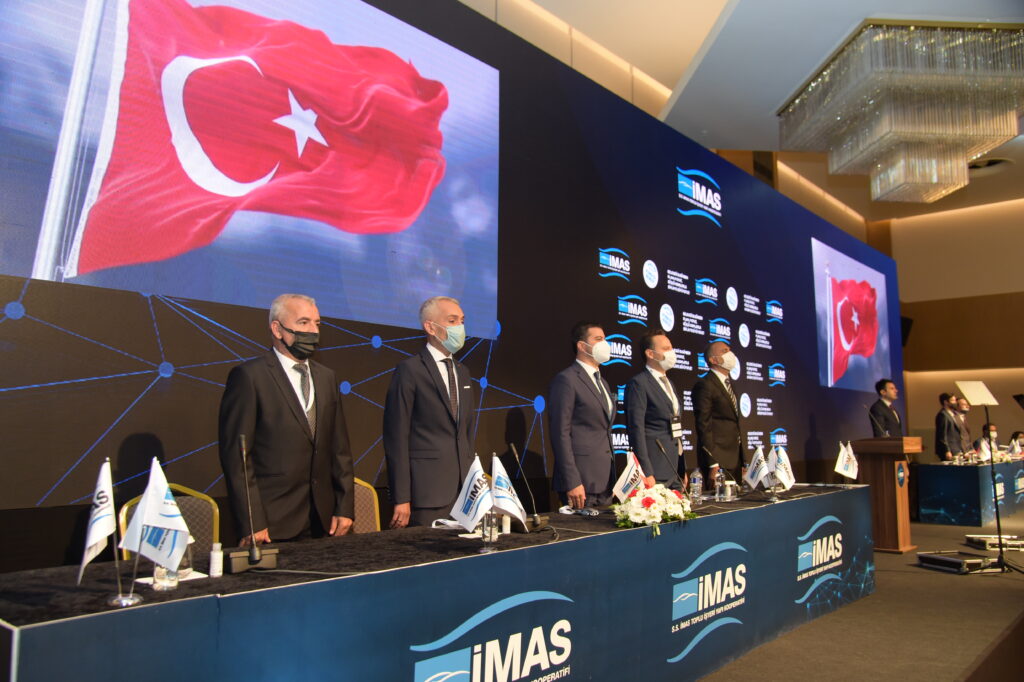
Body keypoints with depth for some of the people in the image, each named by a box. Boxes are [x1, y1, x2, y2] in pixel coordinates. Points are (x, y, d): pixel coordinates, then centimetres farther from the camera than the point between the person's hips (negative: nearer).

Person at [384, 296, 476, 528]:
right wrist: (401, 499, -14)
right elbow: (396, 436, -10)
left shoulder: (462, 372, 15)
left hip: (464, 488, 7)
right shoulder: (409, 369, -7)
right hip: (427, 490, -6)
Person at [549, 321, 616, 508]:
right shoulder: (566, 379, -9)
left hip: (605, 481, 8)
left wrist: (612, 479, 18)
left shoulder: (602, 383, 19)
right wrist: (572, 482, -19)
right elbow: (561, 434, -15)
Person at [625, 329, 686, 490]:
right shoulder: (638, 383, -9)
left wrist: (683, 470, 19)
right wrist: (647, 473, -20)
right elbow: (636, 430, -15)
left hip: (676, 471, 8)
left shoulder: (669, 383, 19)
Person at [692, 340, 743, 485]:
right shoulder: (704, 385, -9)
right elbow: (703, 425, -14)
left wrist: (742, 462, 16)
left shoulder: (728, 384, 19)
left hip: (735, 457, 8)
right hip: (718, 458, -8)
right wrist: (713, 462, -18)